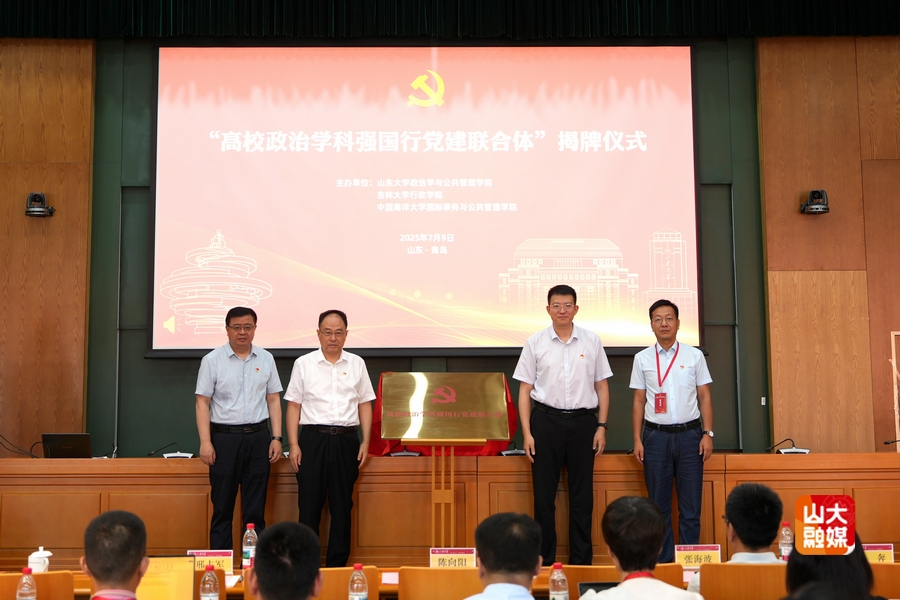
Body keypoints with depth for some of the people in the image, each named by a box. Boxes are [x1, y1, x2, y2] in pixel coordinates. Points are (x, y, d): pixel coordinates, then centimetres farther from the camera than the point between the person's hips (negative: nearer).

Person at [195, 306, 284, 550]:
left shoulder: (266, 359, 7)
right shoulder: (212, 360, 0)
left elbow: (273, 400, 9)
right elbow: (203, 403, -2)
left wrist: (276, 437, 2)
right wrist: (205, 442, -9)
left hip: (258, 437, 2)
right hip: (224, 437, -2)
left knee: (255, 509, 6)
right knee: (222, 508, 4)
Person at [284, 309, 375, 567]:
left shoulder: (357, 364, 9)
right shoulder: (303, 364, 4)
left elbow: (365, 404, 11)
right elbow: (294, 406, 3)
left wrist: (365, 441, 3)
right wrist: (294, 444, -4)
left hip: (345, 440, 2)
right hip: (313, 439, -2)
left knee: (342, 506, 6)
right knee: (309, 505, -1)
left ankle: (337, 565, 13)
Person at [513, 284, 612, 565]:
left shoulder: (592, 341, 5)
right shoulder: (535, 343, 2)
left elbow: (602, 386, 8)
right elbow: (525, 389, 3)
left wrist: (601, 426, 2)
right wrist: (527, 433, -3)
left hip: (583, 421, 1)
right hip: (546, 421, -1)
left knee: (582, 495, 6)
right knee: (544, 494, 4)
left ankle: (581, 561, 16)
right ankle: (543, 560, 13)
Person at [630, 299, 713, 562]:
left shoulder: (694, 356, 5)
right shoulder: (642, 359, 6)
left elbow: (704, 397, 6)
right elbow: (639, 401, 7)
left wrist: (707, 434, -2)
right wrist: (637, 440, 1)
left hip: (689, 434, 0)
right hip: (656, 435, 0)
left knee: (690, 507, 2)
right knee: (659, 506, 6)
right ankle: (662, 561, 13)